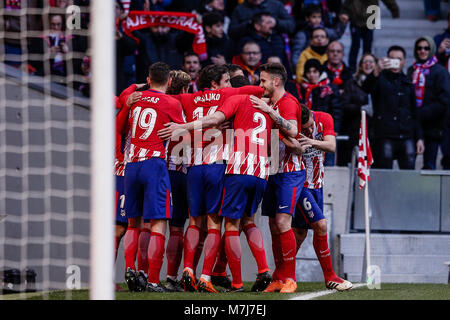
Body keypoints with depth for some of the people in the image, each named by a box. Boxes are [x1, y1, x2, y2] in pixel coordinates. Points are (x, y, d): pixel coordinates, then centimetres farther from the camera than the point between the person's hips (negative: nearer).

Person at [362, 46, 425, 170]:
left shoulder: (407, 83, 18)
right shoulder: (380, 79, 3)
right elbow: (366, 88, -21)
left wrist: (419, 138, 13)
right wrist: (377, 71, -40)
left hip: (407, 137, 4)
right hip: (385, 137, -4)